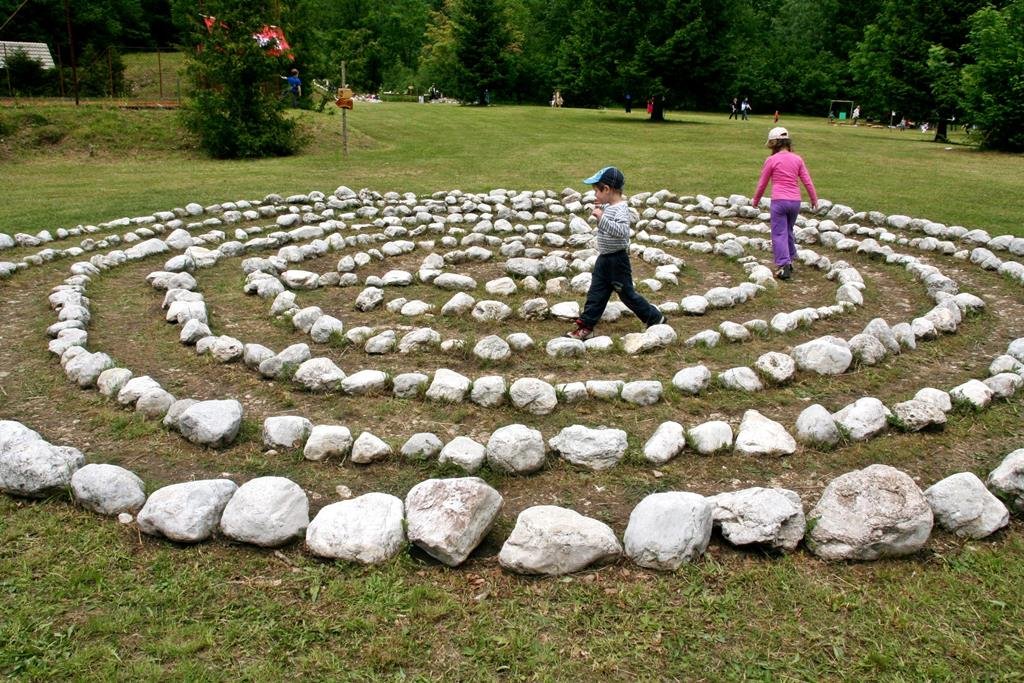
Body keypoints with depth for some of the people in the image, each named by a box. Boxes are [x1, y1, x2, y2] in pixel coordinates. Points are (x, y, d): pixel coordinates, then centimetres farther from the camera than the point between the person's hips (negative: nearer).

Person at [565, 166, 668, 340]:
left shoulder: (620, 209, -22)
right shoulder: (609, 206, 5)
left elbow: (621, 231, -37)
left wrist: (602, 217, -37)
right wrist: (601, 209, 8)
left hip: (617, 260, -9)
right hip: (604, 259, 9)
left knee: (627, 294, 4)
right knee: (595, 294, 9)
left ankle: (655, 318, 19)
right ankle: (585, 327, 13)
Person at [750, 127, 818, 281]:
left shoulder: (771, 160, -4)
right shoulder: (797, 159, 6)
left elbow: (762, 183, 4)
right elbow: (807, 181, 8)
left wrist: (755, 200, 18)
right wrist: (814, 199, 20)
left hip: (779, 201, -4)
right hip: (795, 201, 5)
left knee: (779, 234, -2)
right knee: (788, 231, 22)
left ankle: (783, 266, -11)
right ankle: (790, 260, 29)